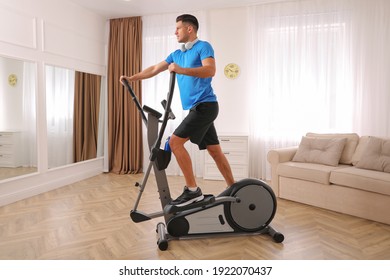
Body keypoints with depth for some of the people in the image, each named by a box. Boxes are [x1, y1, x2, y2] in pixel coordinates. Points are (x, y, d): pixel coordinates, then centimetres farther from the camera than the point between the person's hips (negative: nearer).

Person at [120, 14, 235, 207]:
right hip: (199, 108, 8)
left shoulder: (203, 47, -3)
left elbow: (210, 70, -21)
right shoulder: (176, 54, 21)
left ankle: (192, 190, -9)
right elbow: (154, 70, 23)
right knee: (215, 151, 8)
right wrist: (132, 78, 19)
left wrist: (181, 70, -30)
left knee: (175, 142, -14)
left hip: (205, 105, -8)